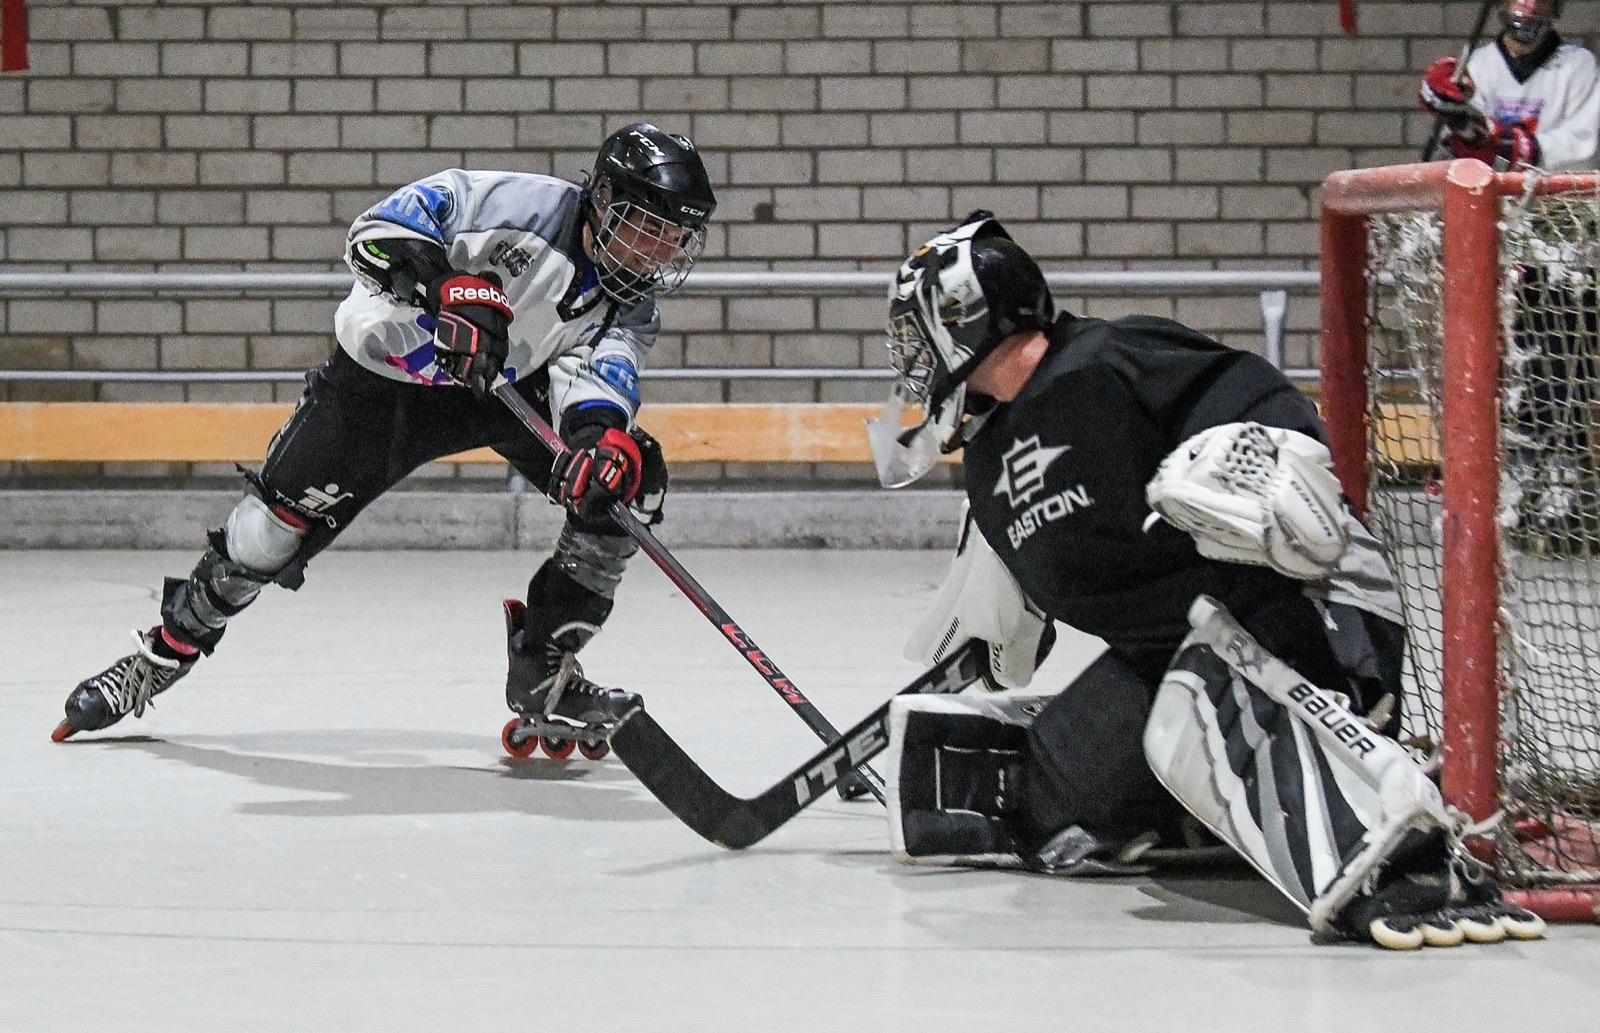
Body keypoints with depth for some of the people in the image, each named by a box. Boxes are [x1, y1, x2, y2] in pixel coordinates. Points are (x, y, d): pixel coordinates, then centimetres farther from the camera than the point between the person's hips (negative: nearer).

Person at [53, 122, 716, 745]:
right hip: (386, 368, -4)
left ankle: (544, 668, -5)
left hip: (509, 388, 4)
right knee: (279, 521, -8)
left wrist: (603, 432, -52)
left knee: (624, 475, -15)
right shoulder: (526, 204, -26)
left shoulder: (629, 307, -11)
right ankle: (165, 652, 15)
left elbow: (593, 378, -30)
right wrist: (448, 288, -45)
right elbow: (377, 231, -29)